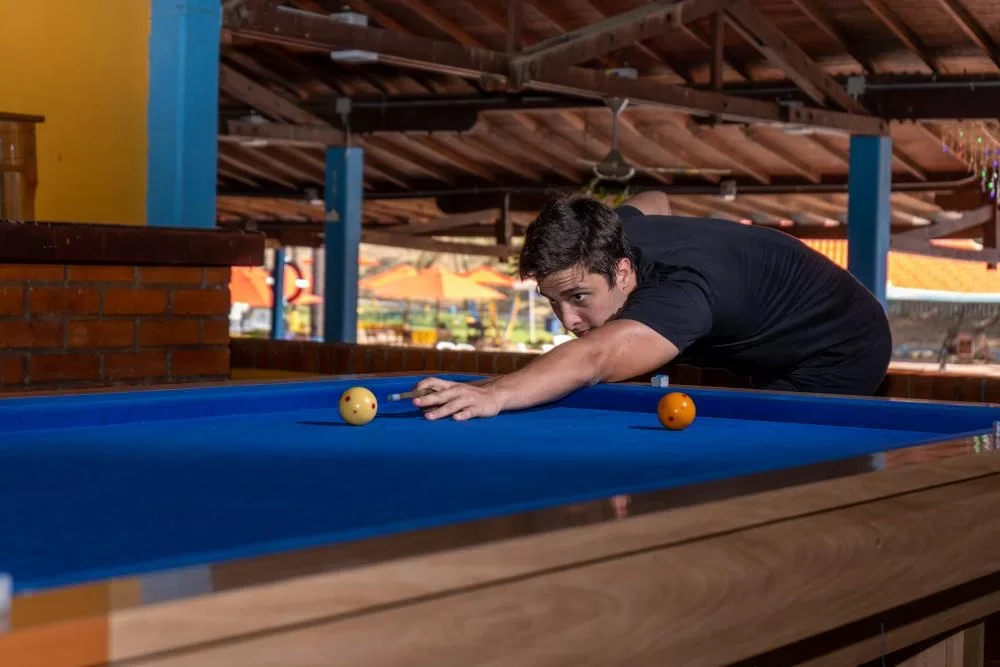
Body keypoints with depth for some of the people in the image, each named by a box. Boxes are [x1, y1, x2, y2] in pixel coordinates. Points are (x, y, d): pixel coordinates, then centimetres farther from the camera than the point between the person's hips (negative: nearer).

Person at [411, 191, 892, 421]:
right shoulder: (617, 231, -19)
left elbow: (594, 359, -69)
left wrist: (495, 392, -84)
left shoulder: (683, 290, -46)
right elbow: (653, 200, 11)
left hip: (841, 351, -10)